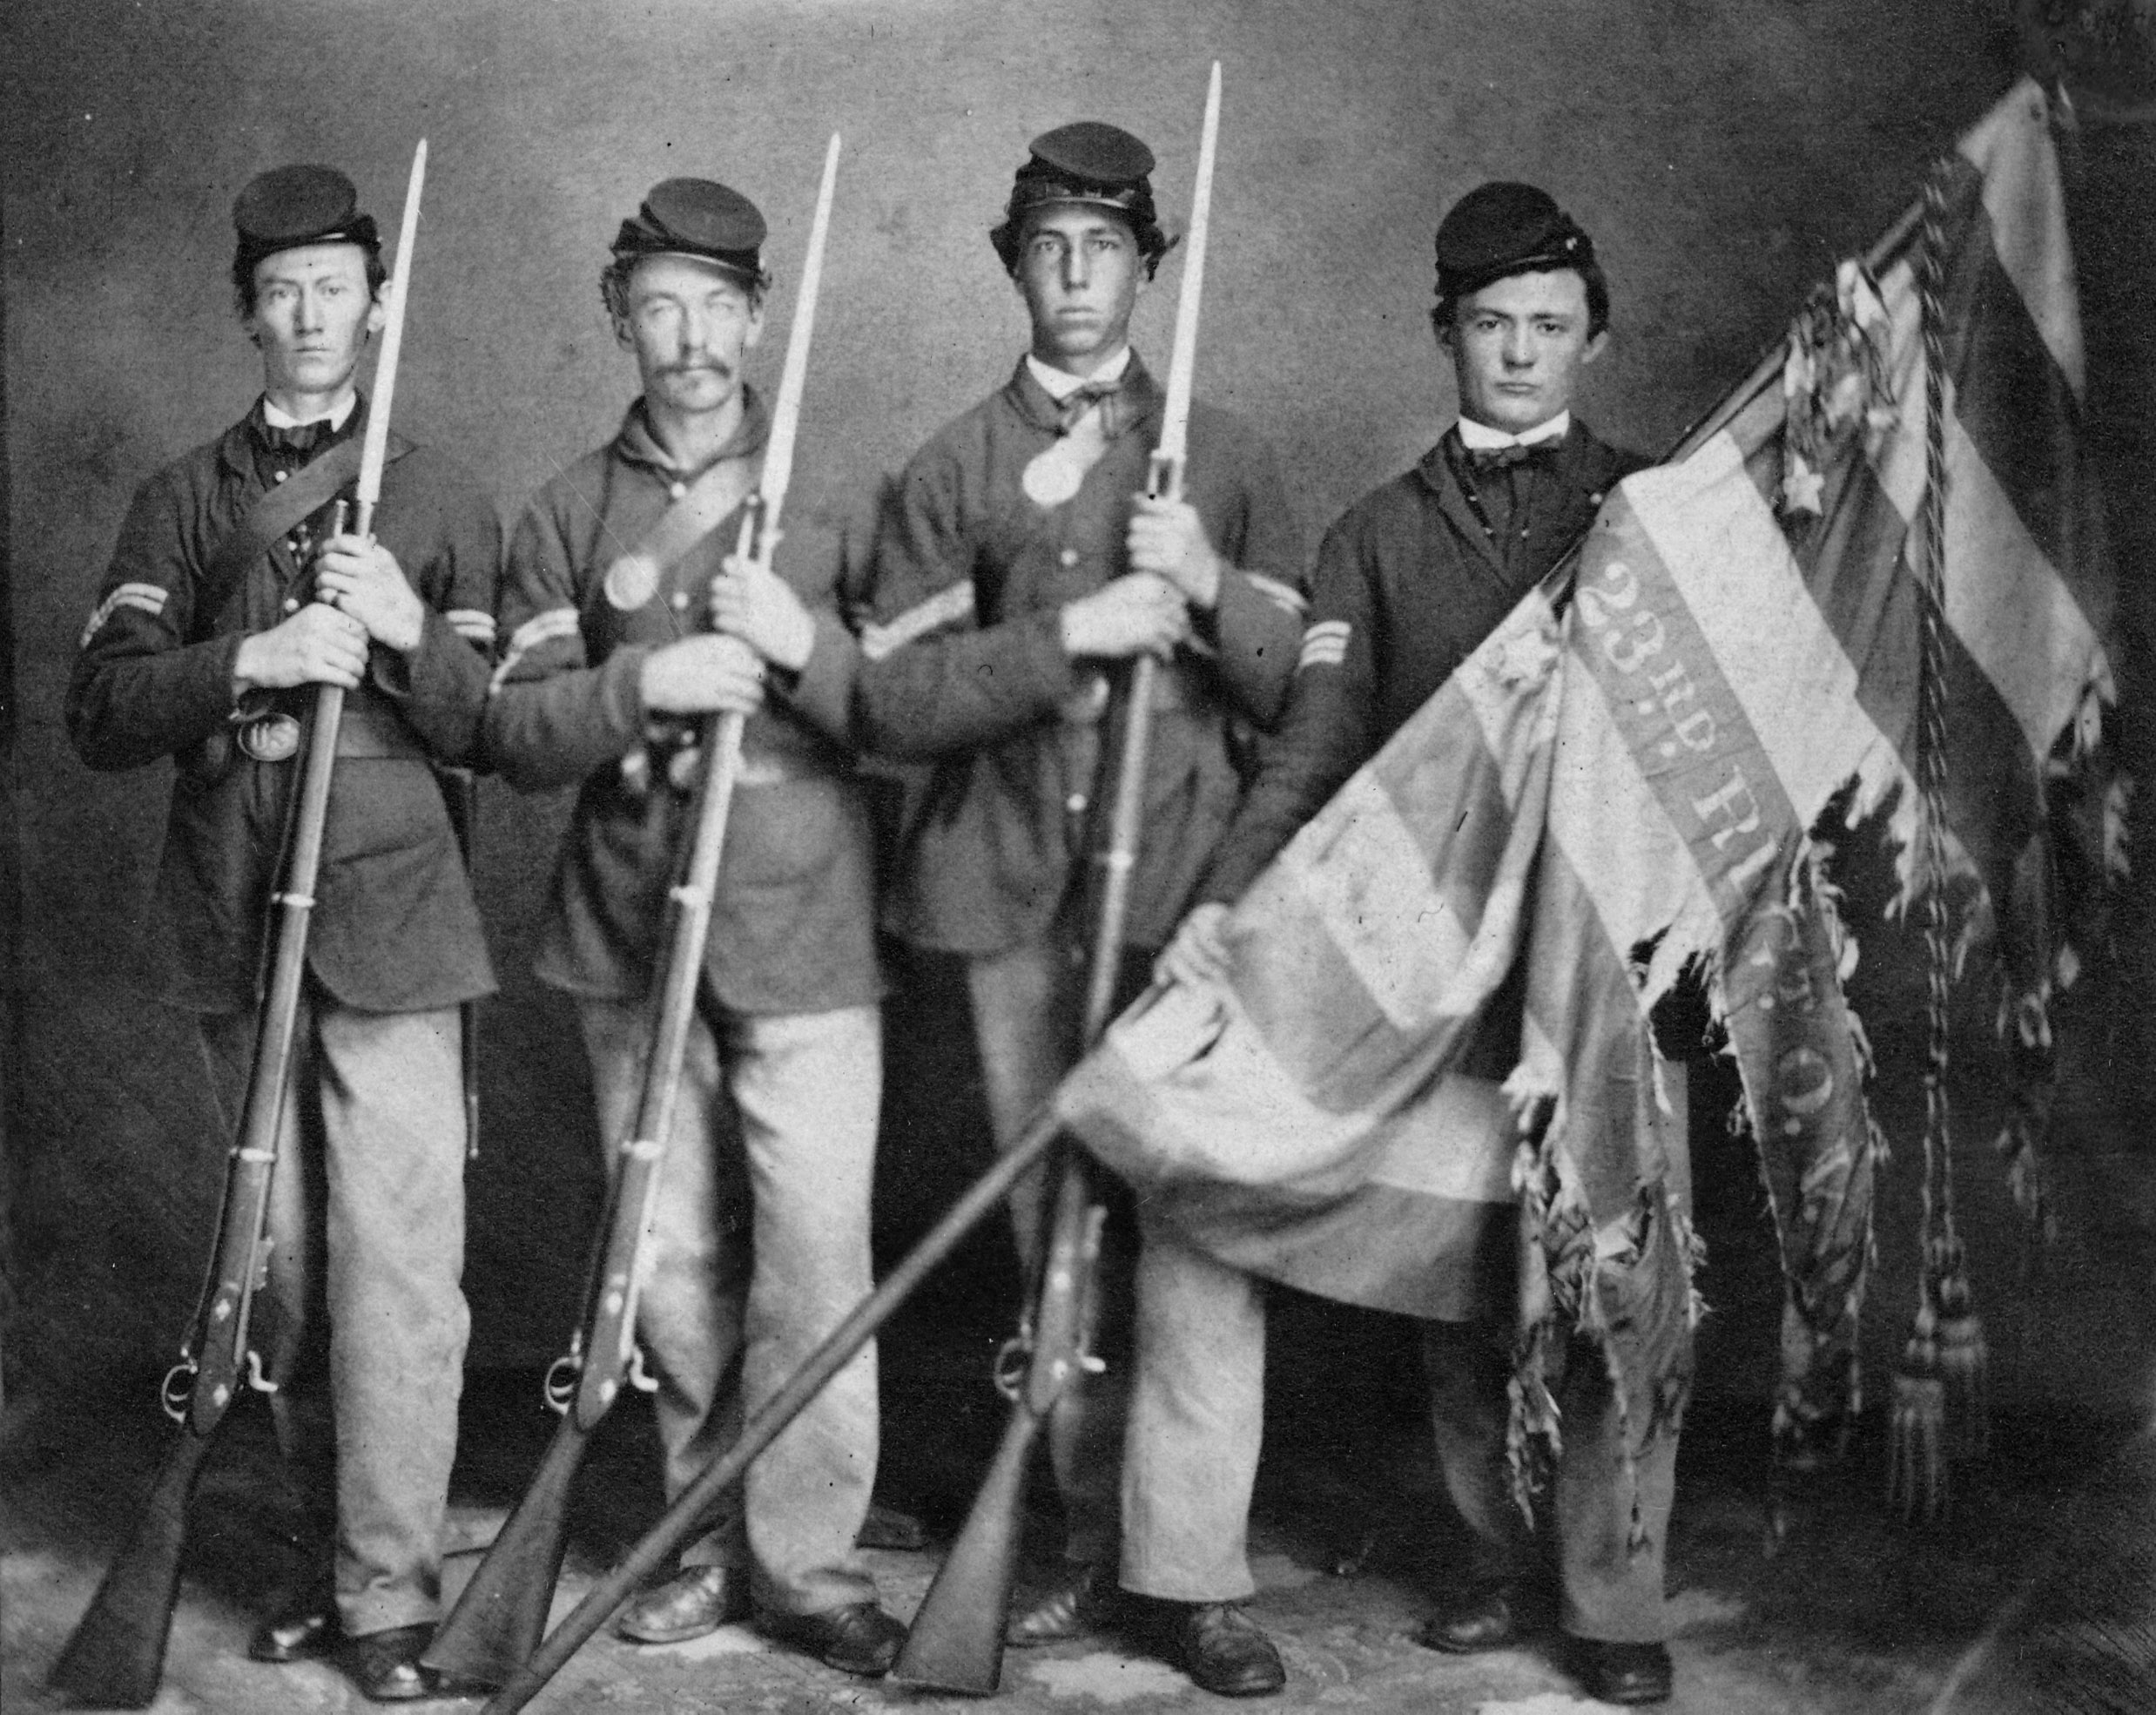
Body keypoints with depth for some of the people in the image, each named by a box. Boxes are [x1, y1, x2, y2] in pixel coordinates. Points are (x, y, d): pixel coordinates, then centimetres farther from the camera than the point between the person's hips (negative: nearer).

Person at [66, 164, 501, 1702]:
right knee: (281, 1268, 9)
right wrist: (250, 661, -15)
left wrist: (407, 632, -13)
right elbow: (100, 714, 1)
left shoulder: (441, 500, 9)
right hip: (235, 934, 3)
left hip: (389, 928, -2)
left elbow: (497, 736, 5)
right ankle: (335, 1554, 22)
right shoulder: (185, 500, 13)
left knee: (396, 1268, -7)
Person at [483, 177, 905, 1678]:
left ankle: (808, 1555, 6)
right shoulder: (569, 516, 10)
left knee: (814, 1254, -6)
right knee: (673, 1257, 9)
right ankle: (709, 1534, 23)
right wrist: (643, 685, -15)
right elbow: (517, 735, 2)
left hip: (803, 933, -2)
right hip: (632, 936, 2)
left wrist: (804, 646, -15)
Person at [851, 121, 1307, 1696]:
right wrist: (1069, 635, -12)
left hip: (1188, 898, -1)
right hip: (1016, 901, 1)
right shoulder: (950, 473, 12)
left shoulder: (1225, 457, 12)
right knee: (1056, 1232, 5)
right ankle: (1092, 1539, 16)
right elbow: (893, 698, 0)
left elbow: (1305, 691, 8)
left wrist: (1210, 591, -11)